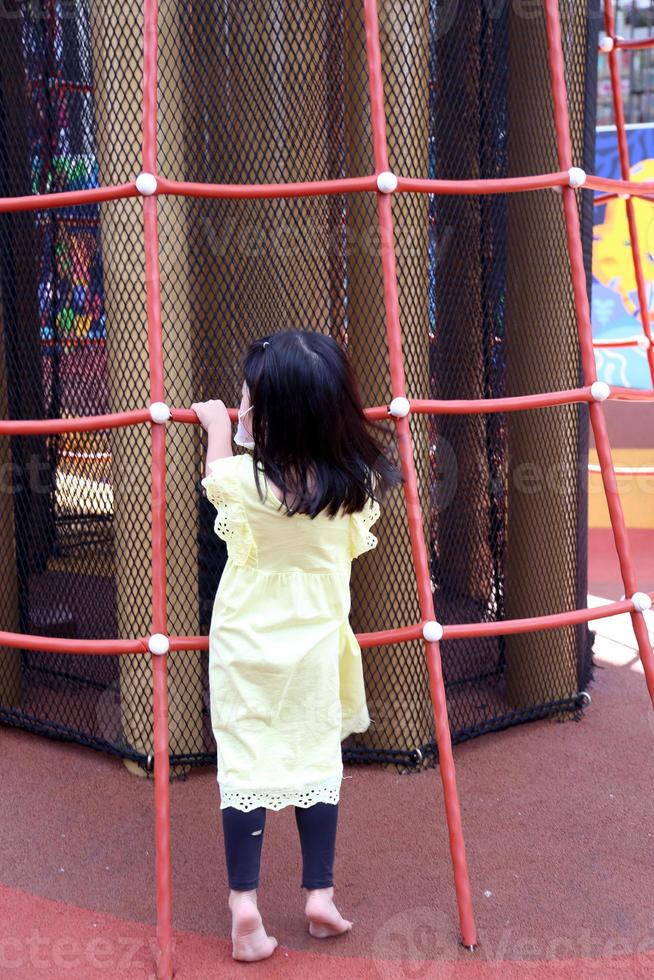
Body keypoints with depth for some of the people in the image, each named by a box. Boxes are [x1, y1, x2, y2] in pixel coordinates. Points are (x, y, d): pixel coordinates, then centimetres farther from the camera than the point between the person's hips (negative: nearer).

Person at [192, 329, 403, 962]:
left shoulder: (244, 477, -19)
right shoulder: (356, 481, -11)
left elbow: (213, 477, 5)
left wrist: (216, 423, 23)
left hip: (245, 644, -2)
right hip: (316, 643, 3)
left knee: (244, 763, 5)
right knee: (318, 759, 14)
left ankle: (244, 902, 7)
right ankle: (319, 893, 19)